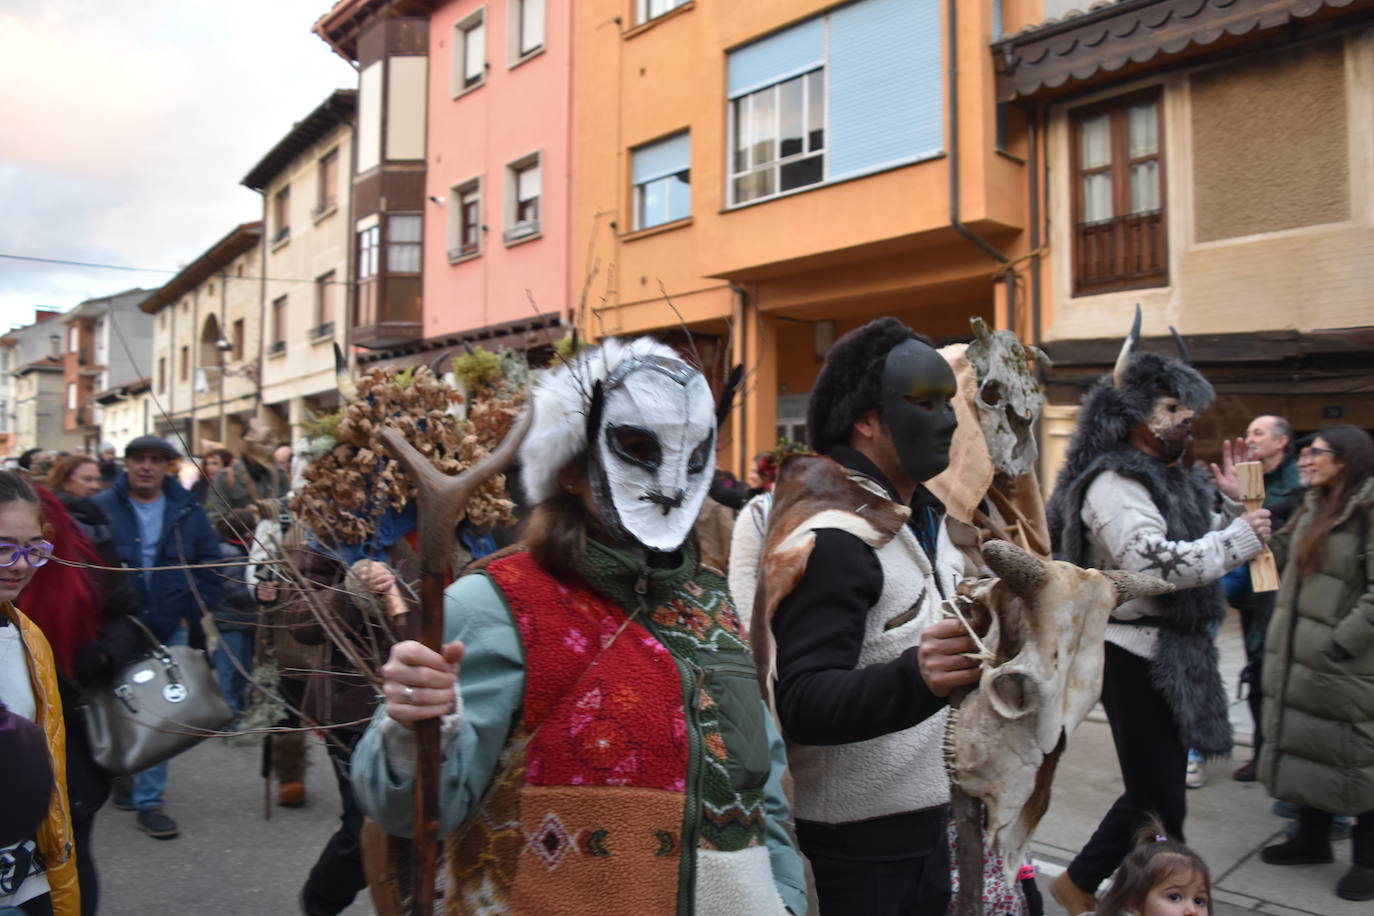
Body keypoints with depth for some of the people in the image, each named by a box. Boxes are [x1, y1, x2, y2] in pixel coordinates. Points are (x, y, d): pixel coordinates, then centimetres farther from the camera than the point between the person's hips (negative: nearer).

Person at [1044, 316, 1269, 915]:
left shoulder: (1173, 479, 15)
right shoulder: (1114, 483, -15)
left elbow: (1204, 550, 21)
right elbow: (1153, 563, -28)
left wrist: (1234, 504, 7)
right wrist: (1239, 539, -20)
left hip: (1171, 651, 10)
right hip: (1135, 654, -10)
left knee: (1156, 787, 17)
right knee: (1160, 799, -3)